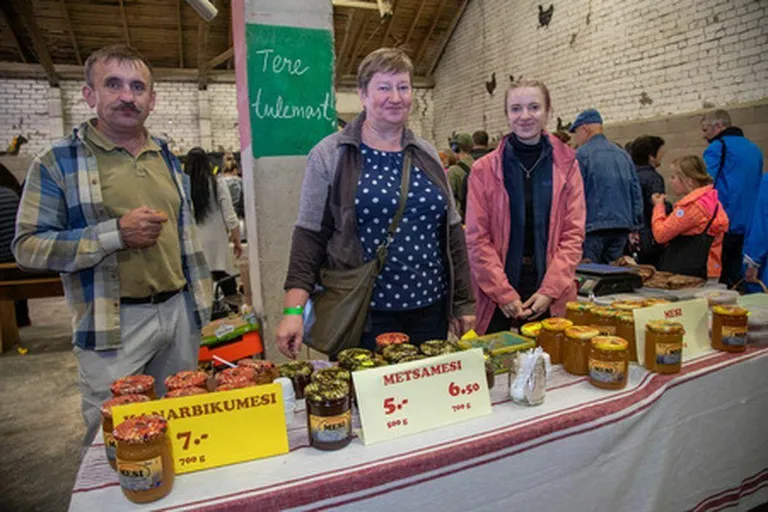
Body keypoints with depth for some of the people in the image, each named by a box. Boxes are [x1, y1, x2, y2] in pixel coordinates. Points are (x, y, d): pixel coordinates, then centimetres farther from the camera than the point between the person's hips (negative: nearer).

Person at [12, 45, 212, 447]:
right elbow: (27, 246, -9)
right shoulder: (58, 162, -4)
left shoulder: (168, 158, 11)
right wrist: (117, 232, -20)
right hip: (113, 326, -4)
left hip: (180, 313, 5)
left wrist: (200, 303, 12)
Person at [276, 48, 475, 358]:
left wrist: (463, 302, 10)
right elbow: (310, 235, -5)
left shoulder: (426, 155, 9)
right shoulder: (331, 155, -3)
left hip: (431, 310, 5)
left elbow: (451, 231, 11)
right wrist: (294, 311, -13)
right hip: (363, 317, -4)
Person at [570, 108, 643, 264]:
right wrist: (635, 226, 17)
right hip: (622, 226, 6)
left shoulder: (582, 154, -5)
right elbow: (636, 192, 13)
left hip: (593, 226, -6)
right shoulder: (623, 155, 15)